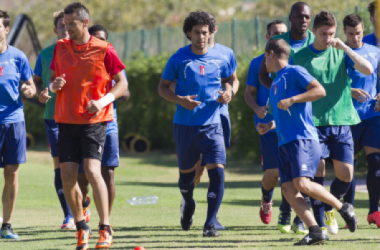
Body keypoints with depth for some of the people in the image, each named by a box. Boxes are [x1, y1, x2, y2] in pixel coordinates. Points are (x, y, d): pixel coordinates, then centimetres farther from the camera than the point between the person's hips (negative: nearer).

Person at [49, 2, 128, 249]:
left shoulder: (103, 49, -5)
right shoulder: (60, 48, 8)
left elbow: (122, 83, 0)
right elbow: (53, 79, 19)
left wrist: (102, 101, -15)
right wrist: (54, 85, -5)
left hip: (95, 120, -4)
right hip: (66, 120, 4)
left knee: (92, 171, -17)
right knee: (67, 174, -1)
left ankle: (106, 229, -7)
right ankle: (81, 227, 16)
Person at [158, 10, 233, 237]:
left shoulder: (219, 59, 2)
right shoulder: (179, 59, -3)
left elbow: (228, 79, 21)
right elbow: (163, 87, 4)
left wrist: (228, 92, -2)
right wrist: (180, 100, -15)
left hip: (212, 125, 0)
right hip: (185, 124, 0)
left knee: (217, 171, -16)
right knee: (186, 172, 12)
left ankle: (210, 224, -11)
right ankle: (189, 204, 46)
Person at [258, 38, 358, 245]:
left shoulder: (294, 72, -2)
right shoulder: (276, 82, 24)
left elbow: (320, 90, -14)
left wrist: (291, 100, -18)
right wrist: (270, 126, 18)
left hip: (303, 139, -9)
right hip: (285, 143, 9)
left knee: (302, 184, -22)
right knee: (288, 189, -7)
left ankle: (343, 208, -5)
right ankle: (315, 232, -12)